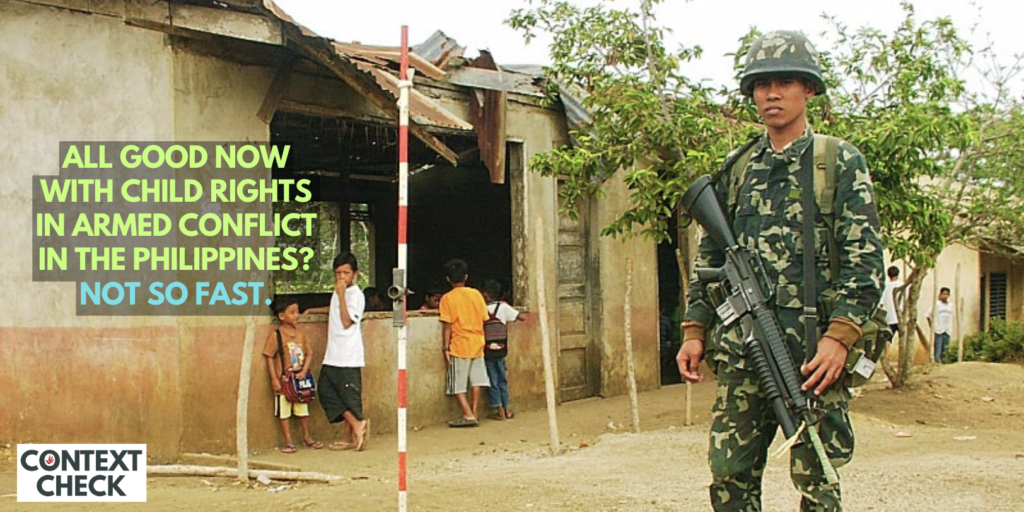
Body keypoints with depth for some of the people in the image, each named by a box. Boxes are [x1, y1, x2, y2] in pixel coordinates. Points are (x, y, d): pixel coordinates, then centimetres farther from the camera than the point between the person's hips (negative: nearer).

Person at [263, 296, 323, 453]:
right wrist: (274, 379, -14)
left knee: (303, 408, 15)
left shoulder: (301, 334, 3)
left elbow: (309, 353, 4)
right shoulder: (276, 335, -11)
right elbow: (269, 357, -11)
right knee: (284, 411, 3)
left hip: (300, 379, 5)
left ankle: (307, 437, 29)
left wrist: (304, 371, -10)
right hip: (284, 380, -4)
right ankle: (288, 442, 11)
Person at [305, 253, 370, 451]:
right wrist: (313, 310, 29)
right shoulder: (338, 293, 16)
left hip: (349, 356, -9)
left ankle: (348, 437, 3)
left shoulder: (356, 295, -10)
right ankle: (356, 425, 2)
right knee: (325, 390, 1)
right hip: (333, 355, 9)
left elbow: (347, 321, -18)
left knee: (349, 395, -5)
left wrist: (341, 295, -19)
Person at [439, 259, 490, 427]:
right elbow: (483, 319, 7)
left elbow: (447, 325, -11)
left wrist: (445, 347, -7)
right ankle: (473, 413, 10)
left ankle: (468, 415, -5)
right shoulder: (476, 294, 3)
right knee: (476, 381, 10)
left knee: (457, 385, 2)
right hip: (477, 344, 4)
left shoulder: (447, 298, -8)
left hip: (459, 346, -4)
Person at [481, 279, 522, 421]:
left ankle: (500, 411, 3)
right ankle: (507, 409, 13)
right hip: (501, 351, 2)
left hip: (487, 352, -2)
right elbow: (520, 318, 3)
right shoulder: (503, 306, -2)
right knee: (502, 380, 13)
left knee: (492, 381, 4)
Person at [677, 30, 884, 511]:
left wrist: (839, 336, -16)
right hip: (740, 349, 4)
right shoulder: (735, 170, 15)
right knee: (729, 472, 5)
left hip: (811, 351, -4)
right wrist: (694, 331, 10)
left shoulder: (841, 162, 2)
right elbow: (708, 256, 19)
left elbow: (864, 259, -5)